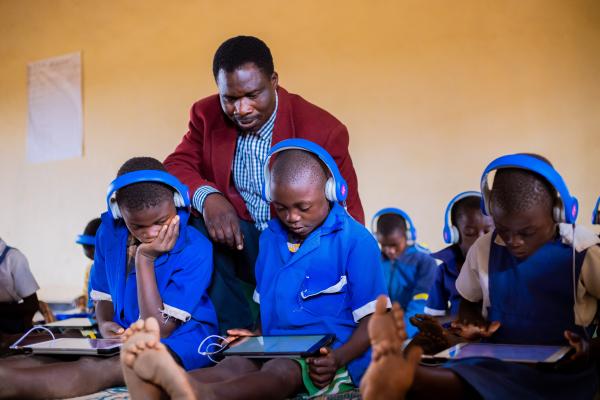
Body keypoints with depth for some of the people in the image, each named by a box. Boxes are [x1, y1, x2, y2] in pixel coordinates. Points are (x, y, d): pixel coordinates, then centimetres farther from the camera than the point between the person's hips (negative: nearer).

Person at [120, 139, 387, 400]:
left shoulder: (355, 241, -7)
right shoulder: (270, 237, 14)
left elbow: (372, 317, -8)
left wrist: (338, 359, -24)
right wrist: (258, 335, 6)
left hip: (324, 357, -5)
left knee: (280, 371, -37)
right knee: (231, 367, -27)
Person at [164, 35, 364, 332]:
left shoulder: (324, 131, -14)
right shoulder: (207, 115, -1)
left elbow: (348, 216, -11)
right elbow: (175, 168, -4)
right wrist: (207, 196, -27)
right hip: (236, 241, 4)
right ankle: (236, 331, -14)